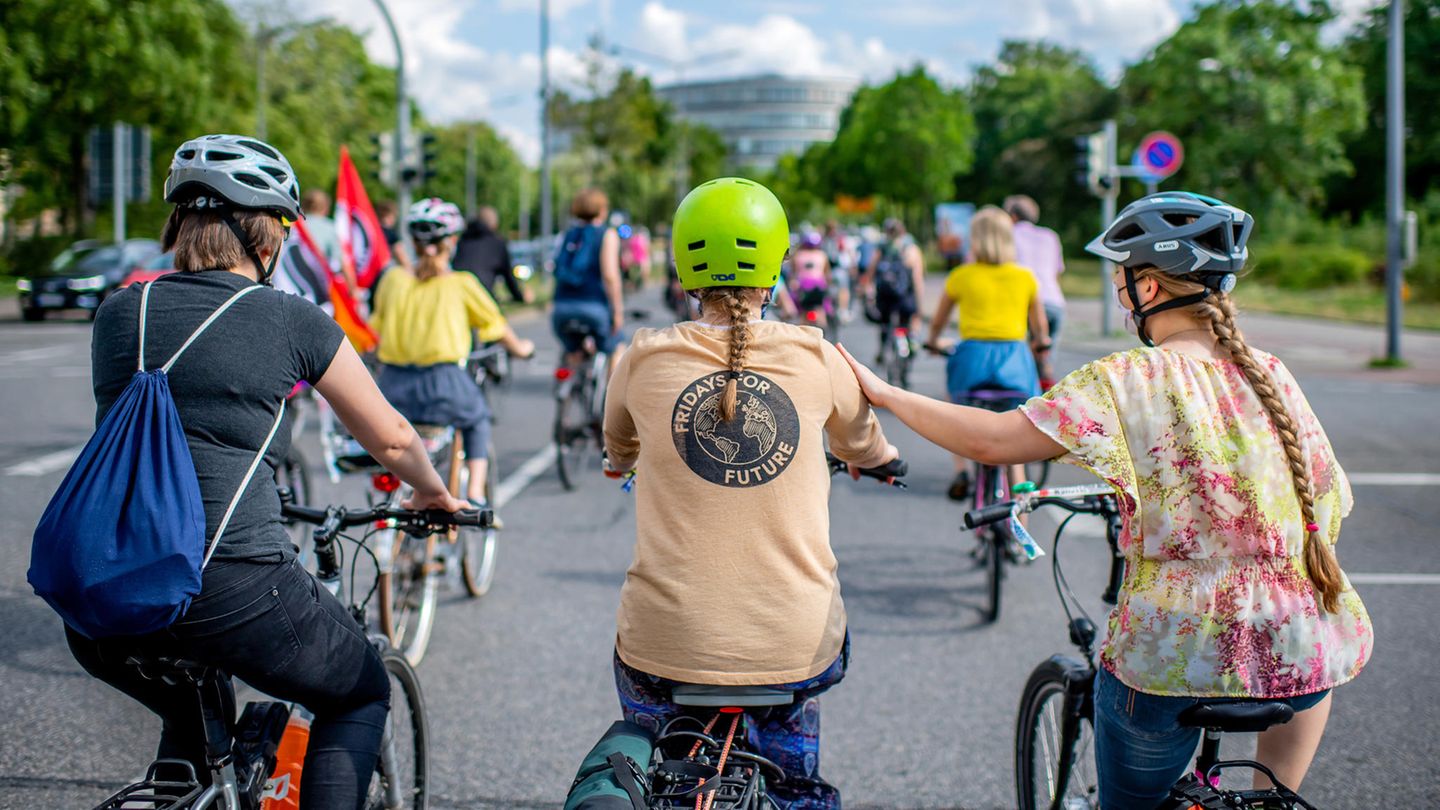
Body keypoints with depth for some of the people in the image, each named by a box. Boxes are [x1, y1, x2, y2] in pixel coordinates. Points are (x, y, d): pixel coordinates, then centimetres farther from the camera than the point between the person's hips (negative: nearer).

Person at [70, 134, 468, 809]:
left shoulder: (119, 311, 14)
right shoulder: (291, 320, 2)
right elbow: (391, 440, 12)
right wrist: (435, 494, 34)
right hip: (232, 593, -5)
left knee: (192, 723, 34)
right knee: (361, 696, 23)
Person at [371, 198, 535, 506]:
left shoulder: (393, 279, 4)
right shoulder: (461, 284, -2)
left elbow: (377, 327, 15)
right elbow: (496, 327, 10)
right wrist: (520, 347, 31)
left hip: (393, 389, 2)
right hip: (444, 385, -2)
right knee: (477, 416, 28)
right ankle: (475, 491, 15)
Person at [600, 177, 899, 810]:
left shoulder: (646, 357, -4)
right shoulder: (817, 357, -3)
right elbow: (865, 449, 17)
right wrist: (883, 458, 40)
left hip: (669, 640, 0)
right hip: (793, 645, 0)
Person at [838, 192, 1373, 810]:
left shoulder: (1124, 382, -10)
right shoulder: (1273, 376, 4)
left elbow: (992, 439, -15)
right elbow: (1331, 505, 9)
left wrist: (883, 394, -3)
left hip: (1173, 655, -4)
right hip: (1300, 659, 4)